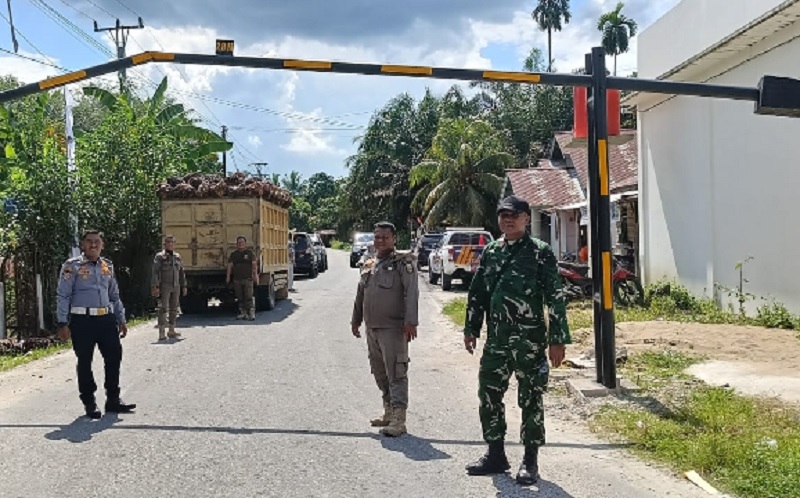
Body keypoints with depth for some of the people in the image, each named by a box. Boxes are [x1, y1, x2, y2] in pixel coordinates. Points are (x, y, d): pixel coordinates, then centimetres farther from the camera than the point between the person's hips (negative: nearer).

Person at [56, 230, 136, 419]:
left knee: (114, 357, 4)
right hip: (82, 320, -5)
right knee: (84, 361, 4)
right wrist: (63, 323, -11)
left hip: (107, 319, 5)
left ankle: (113, 400, 17)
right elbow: (62, 296, -5)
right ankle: (89, 403, 15)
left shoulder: (108, 266, 13)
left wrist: (121, 320, 17)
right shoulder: (72, 266, -2)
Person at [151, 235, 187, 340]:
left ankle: (172, 331, 17)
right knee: (163, 309, -9)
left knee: (174, 309, 9)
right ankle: (161, 333, -8)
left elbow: (182, 272, 18)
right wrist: (155, 286, -15)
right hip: (164, 287, -6)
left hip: (176, 287, 6)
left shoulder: (177, 256, 13)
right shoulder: (160, 256, -3)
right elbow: (155, 272, -8)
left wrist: (184, 286, 15)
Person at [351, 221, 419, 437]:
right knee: (379, 373, 15)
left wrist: (410, 322, -24)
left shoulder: (404, 263, -6)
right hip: (371, 328, 7)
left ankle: (398, 420, -5)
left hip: (393, 329, -7)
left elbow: (412, 294, -15)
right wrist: (355, 320, 27)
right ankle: (388, 412, 28)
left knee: (396, 373, -7)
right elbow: (360, 295, 24)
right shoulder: (368, 265, 15)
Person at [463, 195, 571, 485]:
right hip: (496, 339, 5)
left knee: (531, 401, 4)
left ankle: (530, 461, 16)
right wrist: (471, 328, 12)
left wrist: (558, 340, -12)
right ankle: (496, 455, 24)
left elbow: (555, 298, -9)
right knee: (488, 396, 10)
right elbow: (477, 293, 15)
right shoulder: (490, 251, 9)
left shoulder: (540, 252, -7)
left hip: (530, 340, -5)